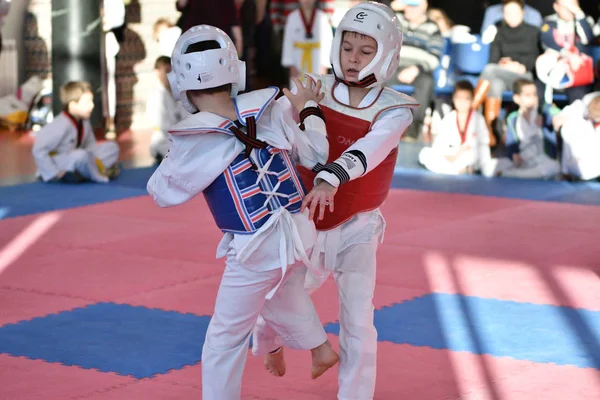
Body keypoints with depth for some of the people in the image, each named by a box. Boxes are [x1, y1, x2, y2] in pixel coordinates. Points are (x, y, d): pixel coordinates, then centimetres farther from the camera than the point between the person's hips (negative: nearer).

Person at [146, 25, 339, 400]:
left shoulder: (194, 143, -16)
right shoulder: (272, 111, -6)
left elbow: (163, 193, -2)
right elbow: (315, 152, 7)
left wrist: (170, 157, 13)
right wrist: (308, 107, 21)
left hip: (257, 251, -6)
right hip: (301, 233, 6)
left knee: (225, 341, 8)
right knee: (284, 294, 38)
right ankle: (321, 349, 54)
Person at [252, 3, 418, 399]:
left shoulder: (394, 110, -13)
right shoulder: (315, 91, -8)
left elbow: (370, 148, -32)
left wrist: (332, 178, -50)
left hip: (357, 229, -1)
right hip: (306, 223, 1)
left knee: (358, 325, -4)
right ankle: (268, 336, 50)